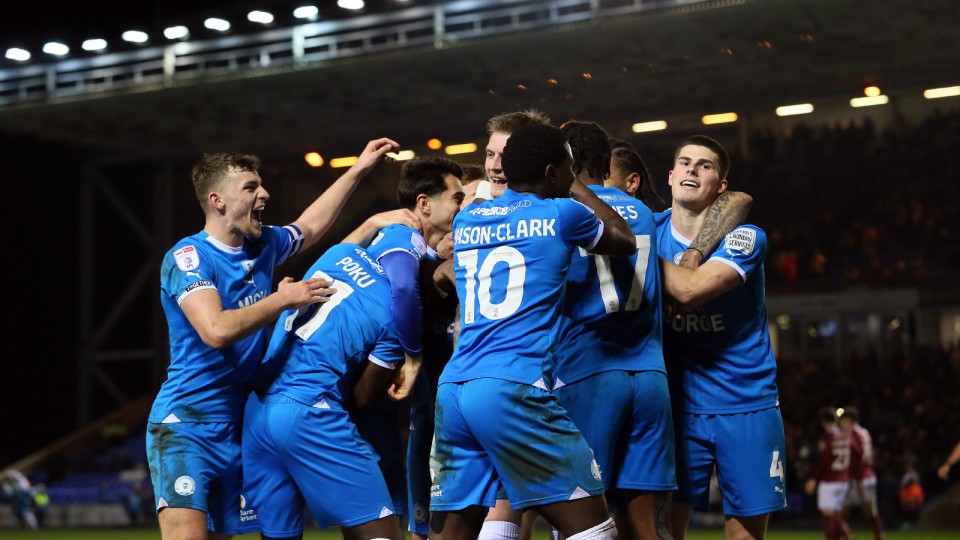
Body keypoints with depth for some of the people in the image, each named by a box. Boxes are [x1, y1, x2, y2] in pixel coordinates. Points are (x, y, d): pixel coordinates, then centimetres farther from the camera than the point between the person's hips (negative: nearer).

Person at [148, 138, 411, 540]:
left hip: (236, 428, 8)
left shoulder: (262, 246, 10)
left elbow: (309, 227, 31)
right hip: (185, 426, -7)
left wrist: (359, 170, 32)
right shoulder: (187, 256, -12)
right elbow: (217, 330, -27)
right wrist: (283, 299, -16)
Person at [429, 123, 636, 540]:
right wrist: (576, 189, 32)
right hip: (512, 389, -6)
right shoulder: (561, 215, 2)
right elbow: (626, 242, 22)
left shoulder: (466, 220, 16)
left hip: (452, 389, 6)